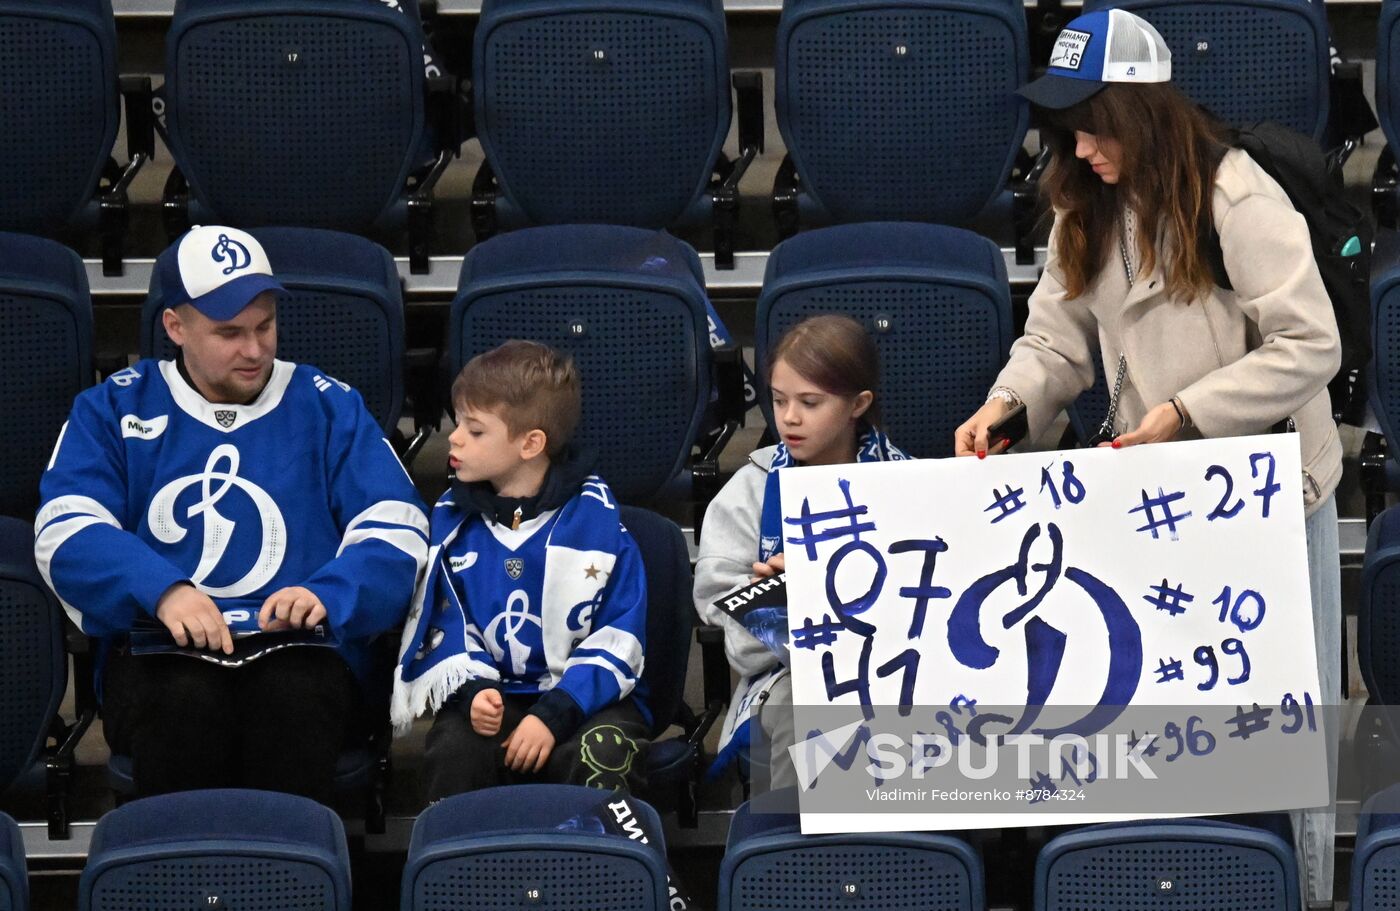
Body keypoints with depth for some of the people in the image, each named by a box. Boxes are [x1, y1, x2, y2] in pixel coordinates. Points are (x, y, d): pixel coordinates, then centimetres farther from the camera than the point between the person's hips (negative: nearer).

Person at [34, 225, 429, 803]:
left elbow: (397, 531, 8)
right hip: (160, 650, 0)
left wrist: (327, 593, -14)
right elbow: (66, 532, 2)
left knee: (294, 694, -36)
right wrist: (162, 590, -17)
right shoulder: (116, 409, 17)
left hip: (298, 648, 0)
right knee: (185, 698, -36)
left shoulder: (328, 408, 18)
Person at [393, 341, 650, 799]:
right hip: (493, 696, 2)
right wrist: (470, 691, -12)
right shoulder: (454, 519, 7)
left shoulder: (594, 516, -3)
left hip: (587, 697, -2)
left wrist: (554, 714, -17)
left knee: (602, 757, -34)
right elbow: (444, 629, 10)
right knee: (452, 751, -30)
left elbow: (618, 638, -5)